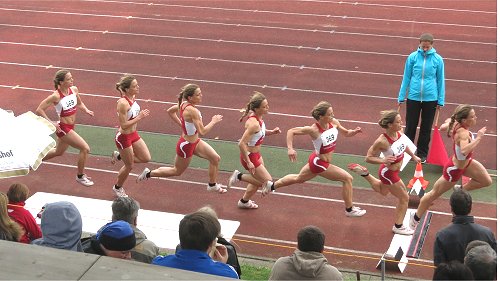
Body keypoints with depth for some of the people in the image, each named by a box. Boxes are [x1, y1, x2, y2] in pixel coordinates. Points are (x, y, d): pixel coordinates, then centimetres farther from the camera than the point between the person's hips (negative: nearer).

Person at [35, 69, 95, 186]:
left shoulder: (74, 90, -3)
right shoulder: (56, 96, -22)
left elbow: (79, 103, 17)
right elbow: (39, 110, -17)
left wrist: (86, 110, -2)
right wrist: (51, 123, -19)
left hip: (71, 127, 8)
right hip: (63, 128, -8)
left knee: (58, 152, 26)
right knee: (85, 148, -12)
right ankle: (80, 176, 6)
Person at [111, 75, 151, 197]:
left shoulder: (133, 97, -3)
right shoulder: (122, 103, -29)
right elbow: (124, 125, -28)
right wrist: (140, 117, -28)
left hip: (133, 134, 8)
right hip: (123, 137, -8)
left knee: (146, 158, 11)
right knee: (129, 166, 9)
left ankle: (119, 156, 27)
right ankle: (117, 187, 35)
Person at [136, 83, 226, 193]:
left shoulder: (183, 104, -7)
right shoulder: (192, 111, -34)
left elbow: (170, 111, 12)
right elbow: (202, 131, -34)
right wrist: (213, 121, -20)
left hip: (195, 141, 9)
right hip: (187, 145, -9)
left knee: (215, 158, 10)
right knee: (177, 171, 14)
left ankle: (212, 185, 28)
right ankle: (149, 173, 27)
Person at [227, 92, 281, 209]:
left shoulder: (258, 117, -4)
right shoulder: (253, 123, -31)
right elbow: (241, 143, -32)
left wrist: (271, 132, -3)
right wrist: (248, 162, -27)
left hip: (256, 154, 9)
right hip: (249, 156, -9)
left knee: (258, 180, 26)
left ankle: (244, 201, 46)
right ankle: (239, 176, 8)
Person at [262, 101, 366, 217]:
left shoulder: (334, 122, -11)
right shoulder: (314, 130, -28)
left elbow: (346, 133, 5)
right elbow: (291, 131, -19)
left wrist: (355, 131, -16)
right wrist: (290, 149, -29)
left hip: (316, 161, 8)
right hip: (320, 163, -8)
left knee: (298, 178, 29)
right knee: (347, 178, -5)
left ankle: (271, 185, 46)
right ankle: (349, 210, 12)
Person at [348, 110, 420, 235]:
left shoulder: (399, 133, -13)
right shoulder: (382, 141, -34)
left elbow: (403, 145, 11)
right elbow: (368, 158, -24)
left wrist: (413, 156, 21)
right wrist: (383, 160, -38)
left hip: (394, 171, 8)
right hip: (388, 173, -8)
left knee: (383, 191, 35)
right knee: (404, 198, 7)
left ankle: (364, 173, 45)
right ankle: (398, 227, 27)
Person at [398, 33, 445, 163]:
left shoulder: (438, 59, -4)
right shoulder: (412, 57, -4)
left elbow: (440, 80, 3)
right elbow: (406, 78, 3)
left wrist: (441, 100, 3)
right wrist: (401, 97, 4)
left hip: (430, 98, 0)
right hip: (413, 97, 0)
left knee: (426, 128, 11)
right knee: (410, 126, 7)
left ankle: (422, 154, 24)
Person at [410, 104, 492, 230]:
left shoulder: (456, 124, -14)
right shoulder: (463, 133, -38)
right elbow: (464, 151, -58)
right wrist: (478, 138, -48)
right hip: (455, 169, -8)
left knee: (487, 181, 9)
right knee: (435, 194, 11)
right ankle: (416, 217, 31)